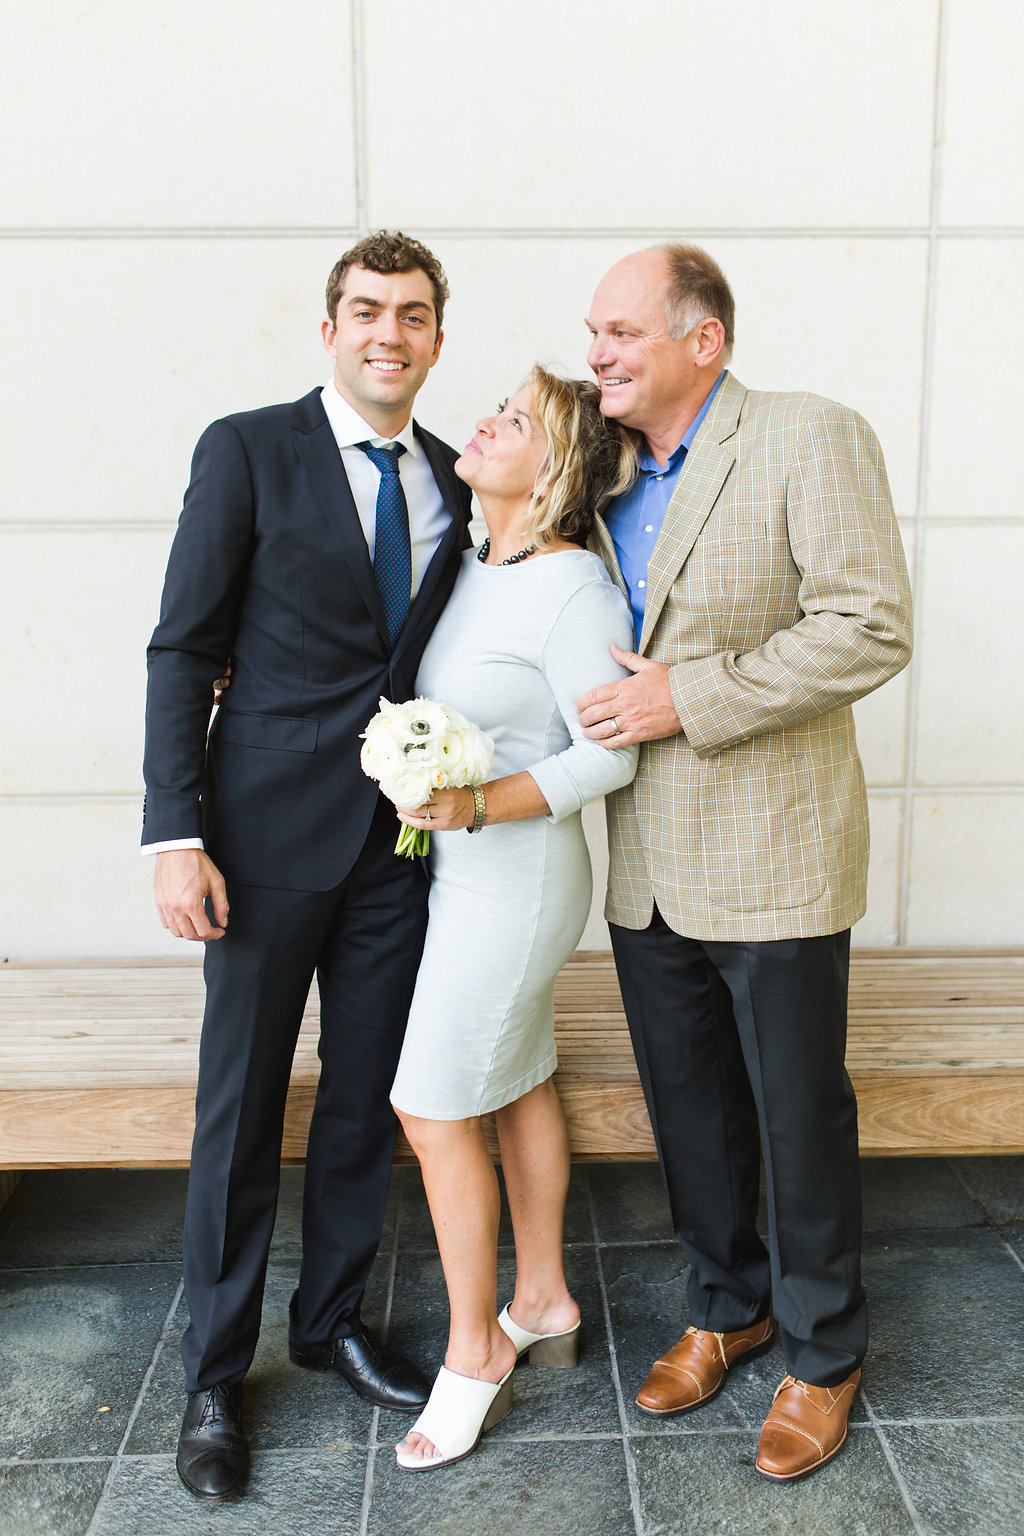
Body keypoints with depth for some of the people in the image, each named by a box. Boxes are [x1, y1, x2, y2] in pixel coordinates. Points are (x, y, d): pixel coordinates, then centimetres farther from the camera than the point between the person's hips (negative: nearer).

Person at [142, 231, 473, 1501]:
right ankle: (214, 1374, 27)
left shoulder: (452, 483, 9)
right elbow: (183, 649, -8)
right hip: (272, 832, -4)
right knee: (240, 1109, 7)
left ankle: (331, 1319, 36)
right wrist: (176, 834, -14)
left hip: (399, 836, 4)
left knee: (365, 1097, 14)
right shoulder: (247, 452, -5)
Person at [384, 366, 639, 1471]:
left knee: (433, 1112, 0)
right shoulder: (474, 568, 7)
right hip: (463, 870, 8)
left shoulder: (574, 589, -19)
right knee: (516, 1085, 18)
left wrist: (481, 805, -28)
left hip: (514, 878, -8)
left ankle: (474, 1351, 20)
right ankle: (541, 1302, 37)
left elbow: (610, 753, -18)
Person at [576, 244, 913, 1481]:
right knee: (690, 1113, 18)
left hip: (773, 863, -6)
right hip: (647, 868, 6)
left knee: (800, 1120, 9)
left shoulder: (812, 438, -9)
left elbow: (869, 627, -18)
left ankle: (823, 1354, 32)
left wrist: (689, 699, -20)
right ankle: (728, 1306, 41)